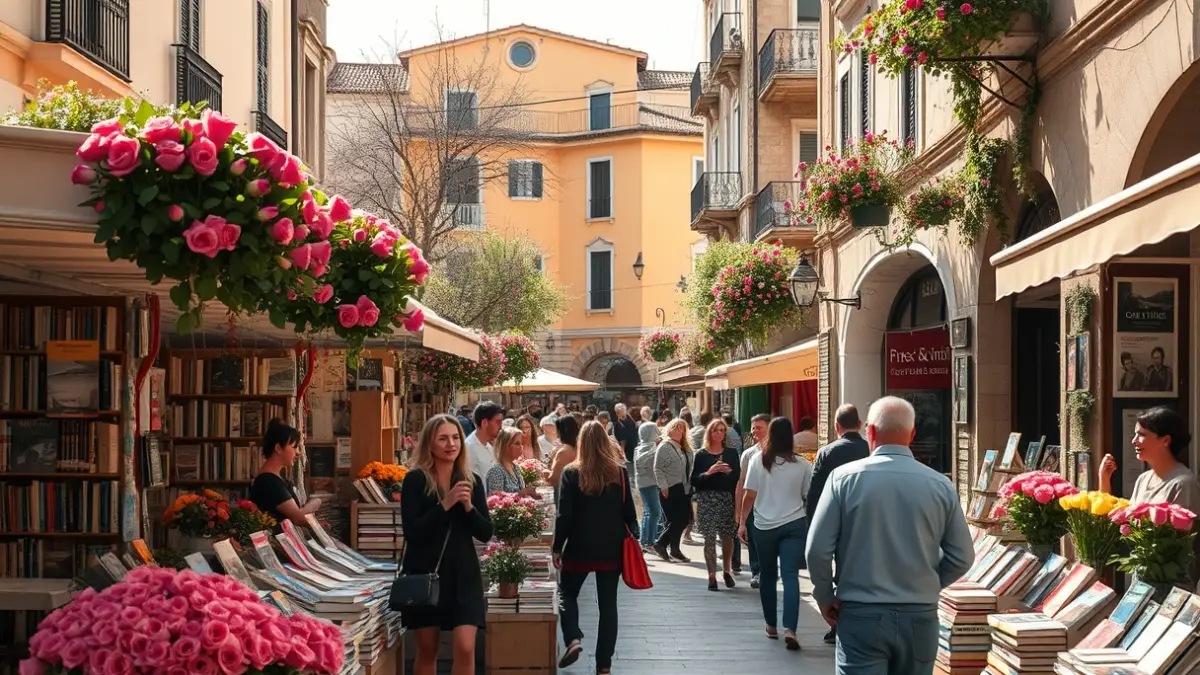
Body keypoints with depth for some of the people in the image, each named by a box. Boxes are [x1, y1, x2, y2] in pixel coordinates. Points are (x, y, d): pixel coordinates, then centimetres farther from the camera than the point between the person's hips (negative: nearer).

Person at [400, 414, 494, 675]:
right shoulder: (415, 480, -6)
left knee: (465, 648, -9)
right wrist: (445, 504, -22)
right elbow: (412, 532, -15)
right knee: (427, 650, 8)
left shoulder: (472, 481, 4)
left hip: (463, 573, 2)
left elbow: (485, 533, 2)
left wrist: (468, 506, -15)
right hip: (424, 572, -2)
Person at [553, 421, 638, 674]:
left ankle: (573, 639, -5)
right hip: (612, 548, 2)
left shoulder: (571, 473, -8)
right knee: (608, 603, 8)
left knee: (568, 594, 18)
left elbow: (564, 514, -8)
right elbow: (629, 512, 1)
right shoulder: (619, 473, -2)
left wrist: (557, 547, 0)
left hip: (580, 547, -2)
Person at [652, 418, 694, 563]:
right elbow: (658, 469, -14)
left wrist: (690, 486, 13)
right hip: (671, 489, -8)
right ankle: (661, 544, 2)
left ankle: (674, 549, 14)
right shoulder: (664, 447, -10)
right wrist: (663, 487, -18)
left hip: (683, 489, 8)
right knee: (676, 520, -10)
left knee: (684, 519, 6)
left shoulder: (685, 448, 15)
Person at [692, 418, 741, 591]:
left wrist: (729, 471, -11)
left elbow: (738, 478, 8)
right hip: (706, 500, -1)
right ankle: (712, 576, 2)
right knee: (709, 538, -3)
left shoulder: (731, 453, 9)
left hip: (727, 499, 1)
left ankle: (727, 571, 19)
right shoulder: (701, 455, 4)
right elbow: (693, 480, 0)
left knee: (727, 536, 0)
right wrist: (708, 472, -14)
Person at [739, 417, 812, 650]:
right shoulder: (802, 464, -3)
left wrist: (742, 522, 6)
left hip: (764, 526, 1)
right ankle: (790, 629, -19)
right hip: (794, 525, -1)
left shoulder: (758, 461, -3)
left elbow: (749, 495, -3)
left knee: (767, 576, 15)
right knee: (790, 576, -6)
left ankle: (772, 626, 24)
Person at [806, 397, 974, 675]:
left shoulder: (845, 478, -7)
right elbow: (962, 557, 2)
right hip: (920, 617, 2)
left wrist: (825, 598, 7)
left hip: (861, 616, -2)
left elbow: (817, 549, -8)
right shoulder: (940, 485, -2)